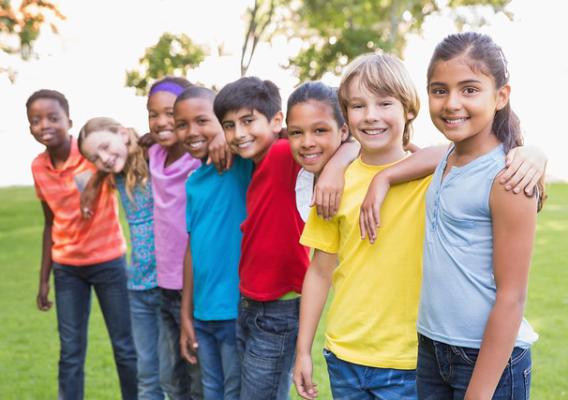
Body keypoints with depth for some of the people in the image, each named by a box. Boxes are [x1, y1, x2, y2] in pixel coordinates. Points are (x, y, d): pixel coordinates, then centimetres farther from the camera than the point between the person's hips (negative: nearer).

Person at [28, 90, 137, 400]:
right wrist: (44, 279, 9)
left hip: (108, 261, -3)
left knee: (125, 347, 6)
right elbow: (51, 224, 8)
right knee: (70, 352, 6)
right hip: (66, 268, 3)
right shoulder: (38, 167, 0)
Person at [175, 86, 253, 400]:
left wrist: (230, 138, -23)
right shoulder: (192, 182, 9)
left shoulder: (241, 165, -11)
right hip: (203, 312, 7)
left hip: (238, 309, -7)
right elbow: (193, 247, 13)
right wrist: (186, 313, 13)